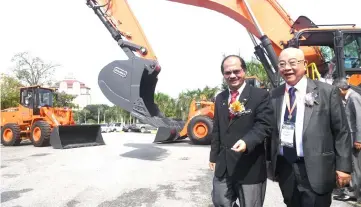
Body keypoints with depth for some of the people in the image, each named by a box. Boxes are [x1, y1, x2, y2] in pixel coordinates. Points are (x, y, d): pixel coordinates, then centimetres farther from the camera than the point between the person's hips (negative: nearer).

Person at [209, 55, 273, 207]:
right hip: (223, 165, 5)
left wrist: (247, 141, -34)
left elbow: (264, 125, -17)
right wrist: (214, 156, 15)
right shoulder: (220, 98, 11)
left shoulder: (261, 95, -7)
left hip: (250, 166, -5)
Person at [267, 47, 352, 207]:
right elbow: (271, 130, 8)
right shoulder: (274, 95, 5)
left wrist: (343, 166, -4)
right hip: (284, 168, 4)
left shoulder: (327, 91, -3)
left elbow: (341, 131, -2)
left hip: (315, 169, -3)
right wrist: (270, 162, 10)